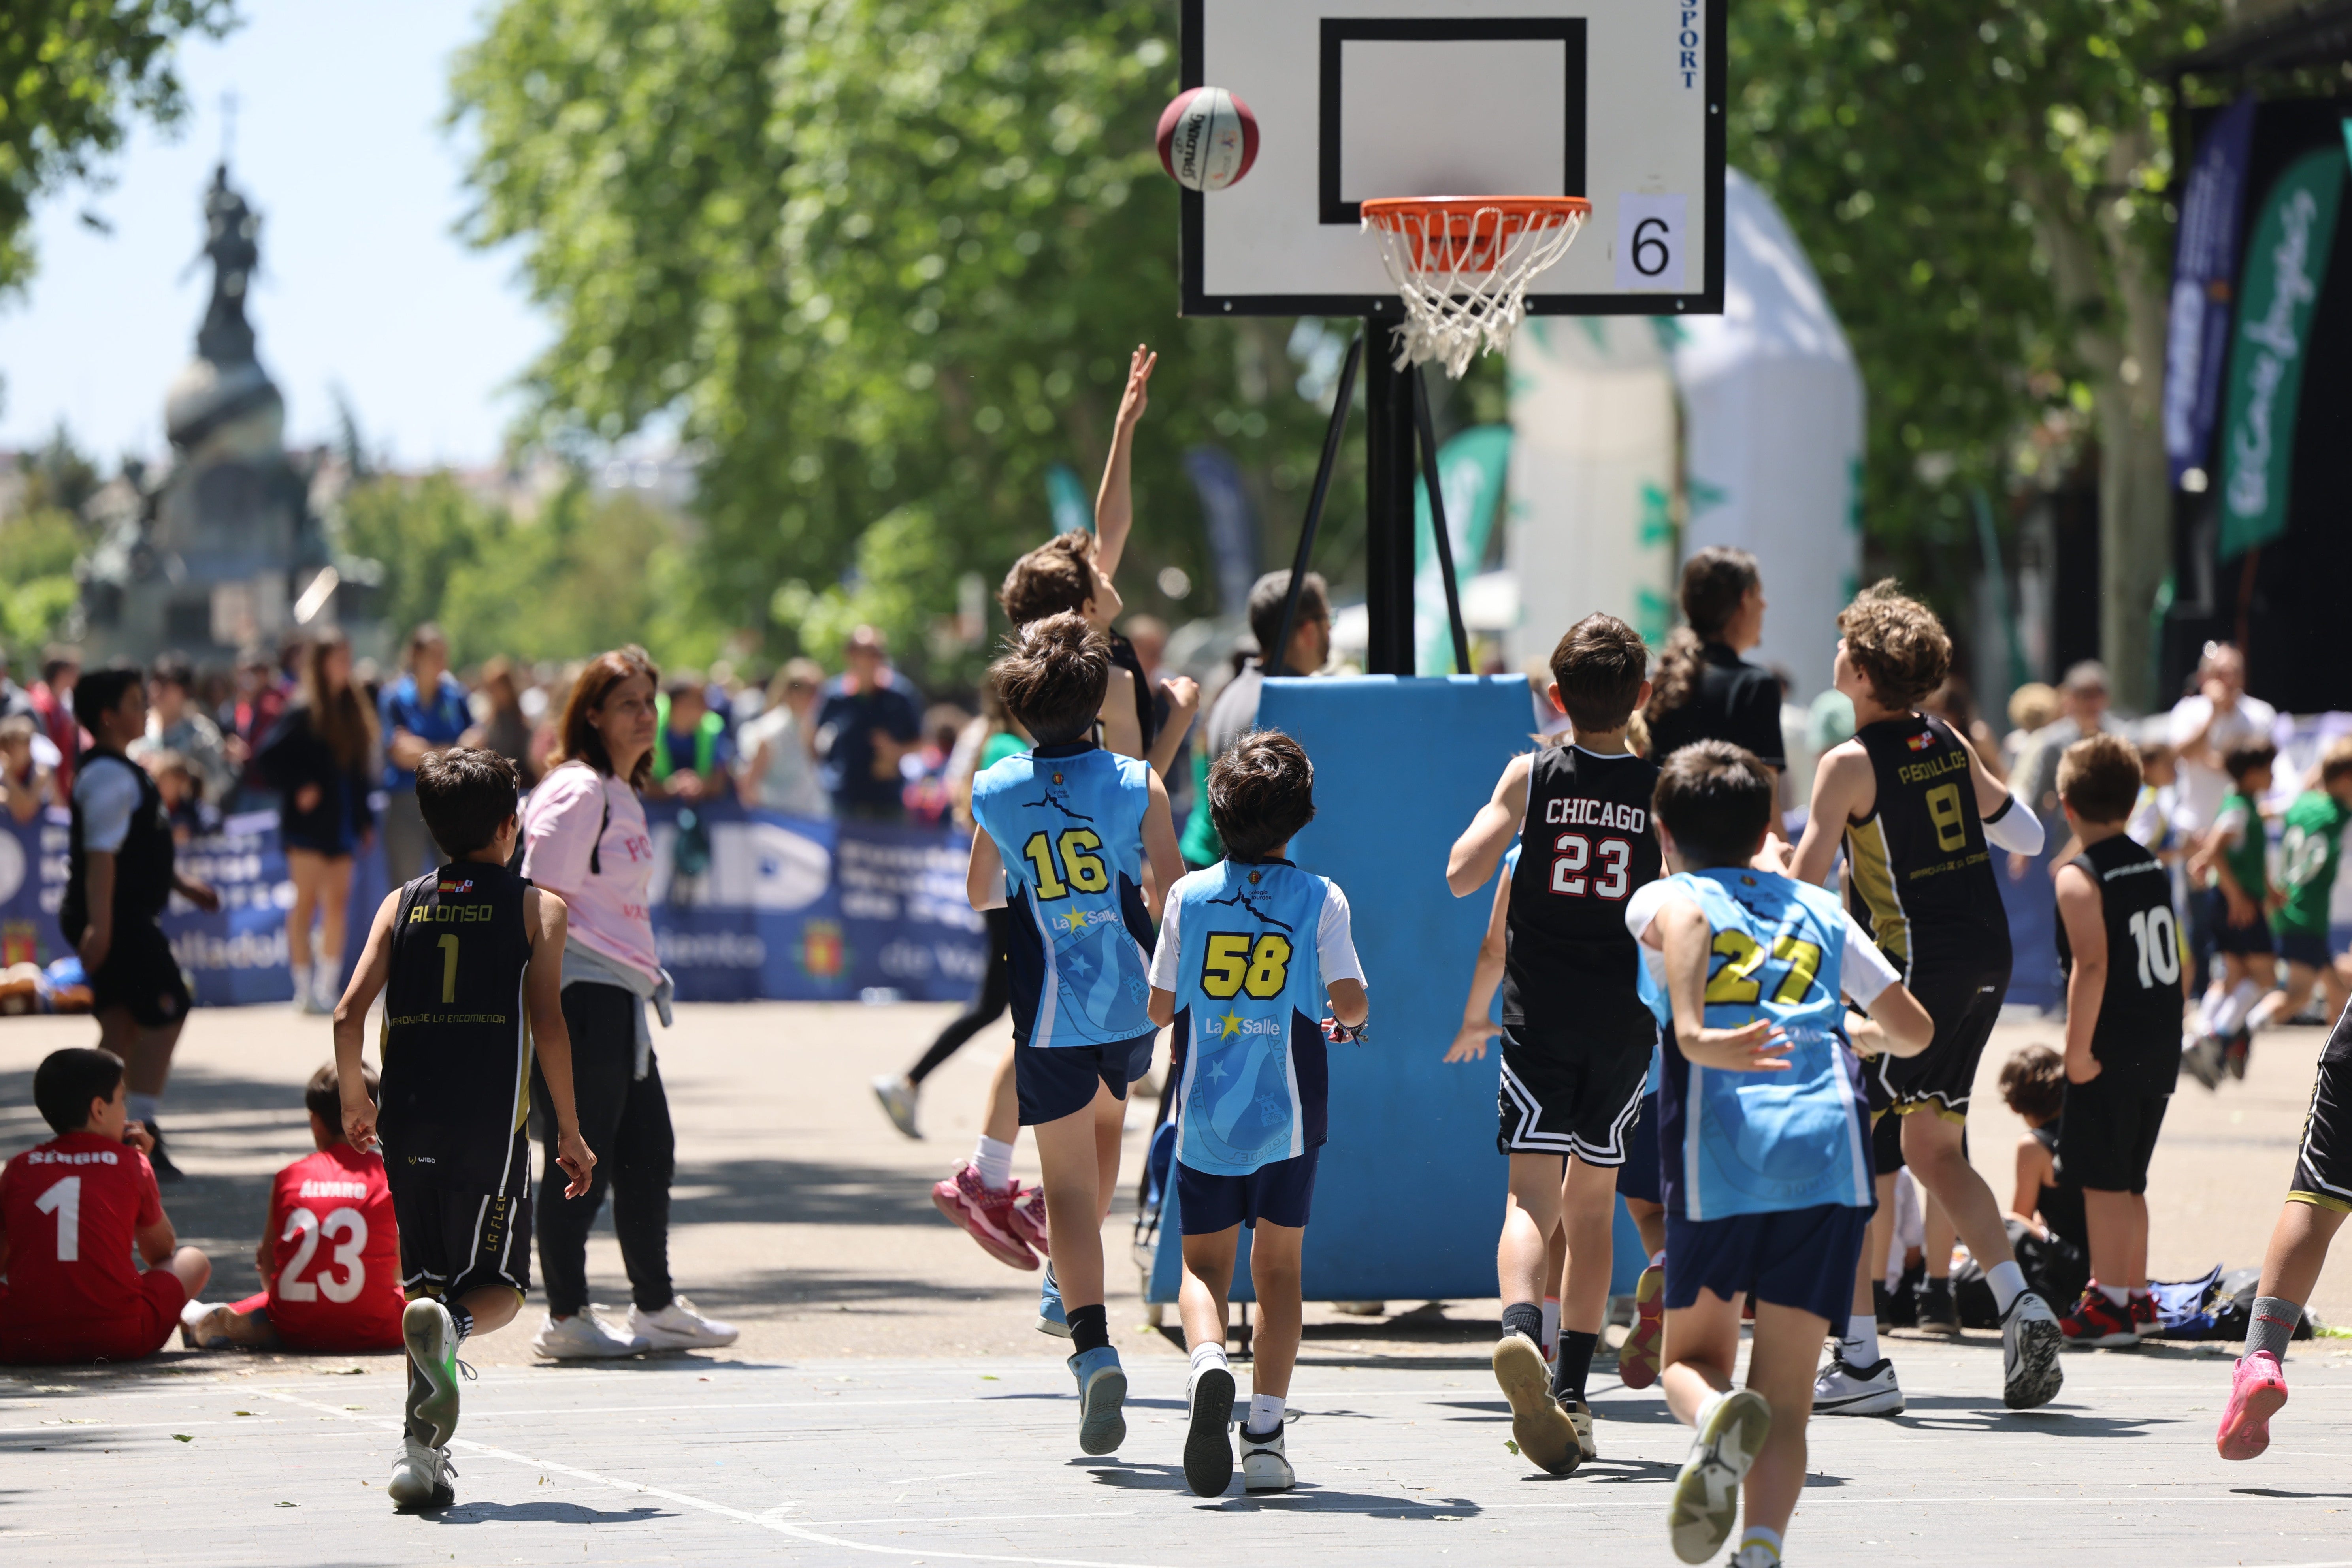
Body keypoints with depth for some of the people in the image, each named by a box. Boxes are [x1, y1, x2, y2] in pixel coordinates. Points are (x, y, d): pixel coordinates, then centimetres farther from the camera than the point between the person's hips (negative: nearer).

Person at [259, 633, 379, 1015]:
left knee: (337, 903, 5)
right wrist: (296, 788, -16)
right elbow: (269, 756, -14)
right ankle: (305, 988, 0)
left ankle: (327, 988, 8)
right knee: (307, 901, -4)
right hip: (309, 825, -6)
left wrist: (365, 818, 13)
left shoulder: (352, 711, 12)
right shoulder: (303, 715, -9)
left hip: (342, 823, 6)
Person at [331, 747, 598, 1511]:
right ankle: (448, 1325, -31)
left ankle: (421, 1451, 0)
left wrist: (354, 1103, 20)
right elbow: (548, 1024, -5)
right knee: (496, 1289, 5)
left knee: (426, 1280, 13)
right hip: (490, 1126, -3)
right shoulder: (536, 907, 4)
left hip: (408, 1125, 3)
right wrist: (569, 1133, 2)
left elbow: (349, 1013, 4)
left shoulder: (402, 904, 12)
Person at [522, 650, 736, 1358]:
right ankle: (566, 1319, -1)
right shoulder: (578, 791, -11)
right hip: (578, 994, -10)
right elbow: (545, 901, -16)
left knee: (648, 1154, 14)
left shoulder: (622, 795, 18)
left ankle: (655, 1307, 23)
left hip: (621, 1001, 10)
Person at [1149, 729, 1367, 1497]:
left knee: (1204, 1263, 10)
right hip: (1288, 1116, 0)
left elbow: (1160, 1007, 2)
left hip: (1204, 1116, 0)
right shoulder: (1320, 899, -4)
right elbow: (1352, 1002, -8)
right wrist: (1344, 1016, 15)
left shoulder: (1190, 896, -2)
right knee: (1278, 1268, 11)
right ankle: (1265, 1430, 1)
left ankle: (1208, 1360, -22)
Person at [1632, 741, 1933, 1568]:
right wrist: (1862, 1032, 49)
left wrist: (1693, 1032, -25)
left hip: (1717, 1154, -2)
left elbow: (1688, 917, -11)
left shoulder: (1662, 900, 16)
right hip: (1831, 1154, 2)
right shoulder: (1819, 910, 24)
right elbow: (1915, 1030, 26)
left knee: (1692, 1358, 14)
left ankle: (1715, 1417, -22)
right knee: (1786, 1392, 4)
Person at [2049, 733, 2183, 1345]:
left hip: (2113, 1048, -8)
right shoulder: (2153, 868, 10)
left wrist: (2078, 1047, -20)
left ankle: (2109, 1305, 1)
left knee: (2101, 1179, -1)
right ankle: (2136, 1297, 24)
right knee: (2129, 1179, 18)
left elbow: (2092, 965, -22)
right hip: (2161, 1043, 8)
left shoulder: (2080, 878, -13)